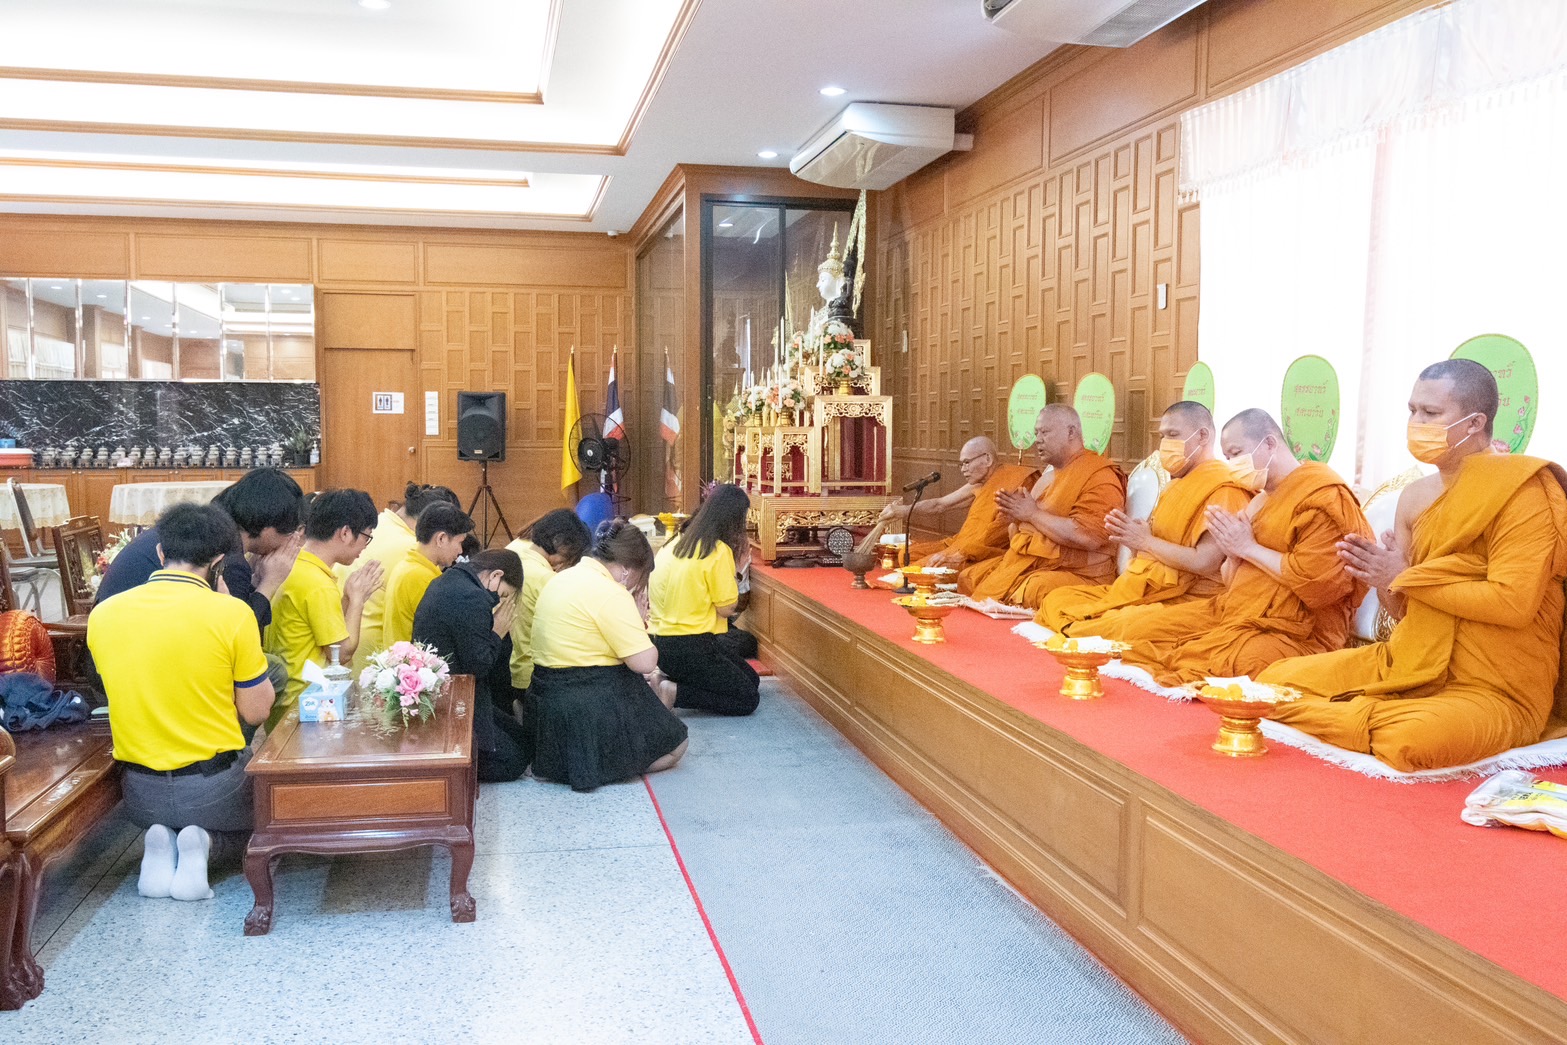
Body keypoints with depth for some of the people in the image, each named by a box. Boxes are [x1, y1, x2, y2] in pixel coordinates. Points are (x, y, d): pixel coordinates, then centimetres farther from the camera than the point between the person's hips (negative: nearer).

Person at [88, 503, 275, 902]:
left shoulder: (103, 613, -3)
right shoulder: (231, 613, -17)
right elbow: (256, 711, -7)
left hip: (141, 794, 4)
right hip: (214, 786, -4)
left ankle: (163, 845, 4)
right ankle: (206, 845, -2)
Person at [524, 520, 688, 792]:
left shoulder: (562, 578, 10)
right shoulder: (609, 593, -19)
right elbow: (645, 662, -21)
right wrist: (639, 622, -3)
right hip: (593, 706, -9)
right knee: (674, 743, 10)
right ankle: (601, 763, -3)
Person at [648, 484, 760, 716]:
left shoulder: (678, 541, 8)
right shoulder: (718, 551, -16)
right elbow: (726, 608, -11)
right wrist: (734, 568, 0)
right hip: (687, 649, -9)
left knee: (752, 679, 17)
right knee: (748, 698, 0)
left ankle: (666, 681, 7)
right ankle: (672, 693, -10)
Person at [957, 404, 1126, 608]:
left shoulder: (1099, 475, -9)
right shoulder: (1047, 479, 19)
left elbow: (1087, 537, -24)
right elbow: (1020, 536, 25)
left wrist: (1032, 514, -14)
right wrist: (1015, 517, 1)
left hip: (1077, 574, -9)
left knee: (1032, 591, -37)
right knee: (968, 579, 2)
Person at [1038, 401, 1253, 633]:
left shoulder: (1222, 488, -10)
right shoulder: (1178, 484, 21)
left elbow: (1205, 562, -21)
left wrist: (1145, 541, -10)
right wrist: (1128, 533, 0)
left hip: (1186, 601, -10)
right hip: (1143, 590, 10)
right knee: (1057, 599, 1)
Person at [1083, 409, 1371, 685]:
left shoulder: (1322, 495, -9)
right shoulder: (1260, 501, 19)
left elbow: (1317, 583, -21)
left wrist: (1249, 548, -12)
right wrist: (1232, 553, -1)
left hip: (1293, 633, -9)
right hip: (1235, 613, 9)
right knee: (1129, 626, -2)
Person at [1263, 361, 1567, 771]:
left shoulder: (1520, 490, -11)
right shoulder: (1414, 497, 8)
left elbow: (1513, 602, -22)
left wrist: (1406, 577, -14)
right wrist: (1380, 577, -10)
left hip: (1494, 690, -6)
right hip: (1410, 664, 6)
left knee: (1410, 739, -37)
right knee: (1276, 680, -7)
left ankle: (1352, 718, -8)